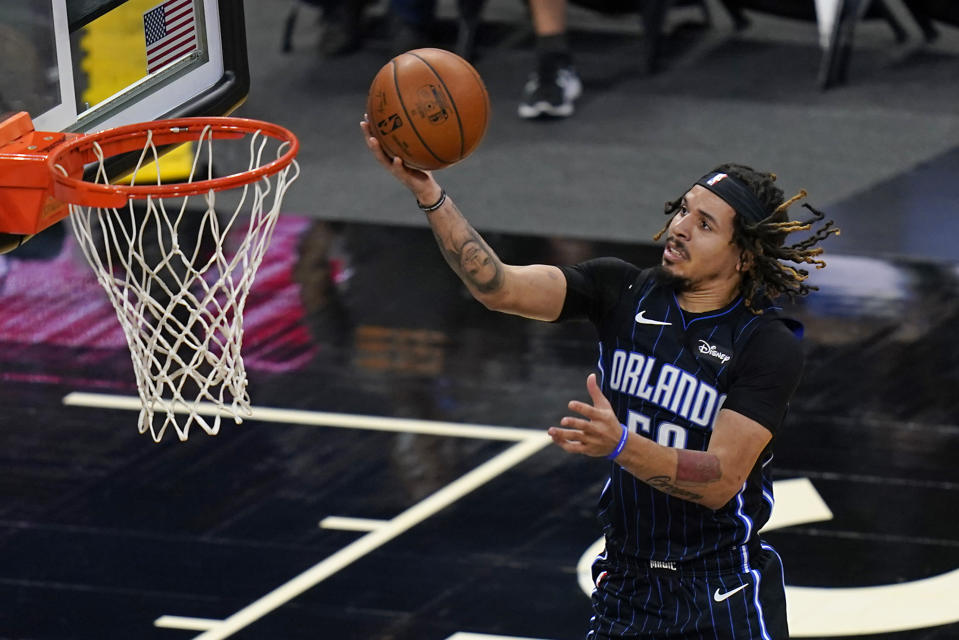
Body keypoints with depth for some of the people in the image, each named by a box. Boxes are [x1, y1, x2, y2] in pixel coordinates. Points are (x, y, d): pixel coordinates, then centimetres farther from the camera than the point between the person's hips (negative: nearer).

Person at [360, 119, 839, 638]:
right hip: (627, 585, 4)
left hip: (724, 596, -4)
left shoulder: (770, 346, -16)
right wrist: (426, 191, -29)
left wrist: (619, 446, -40)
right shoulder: (622, 292, -4)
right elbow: (500, 288, -16)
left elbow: (720, 481, -24)